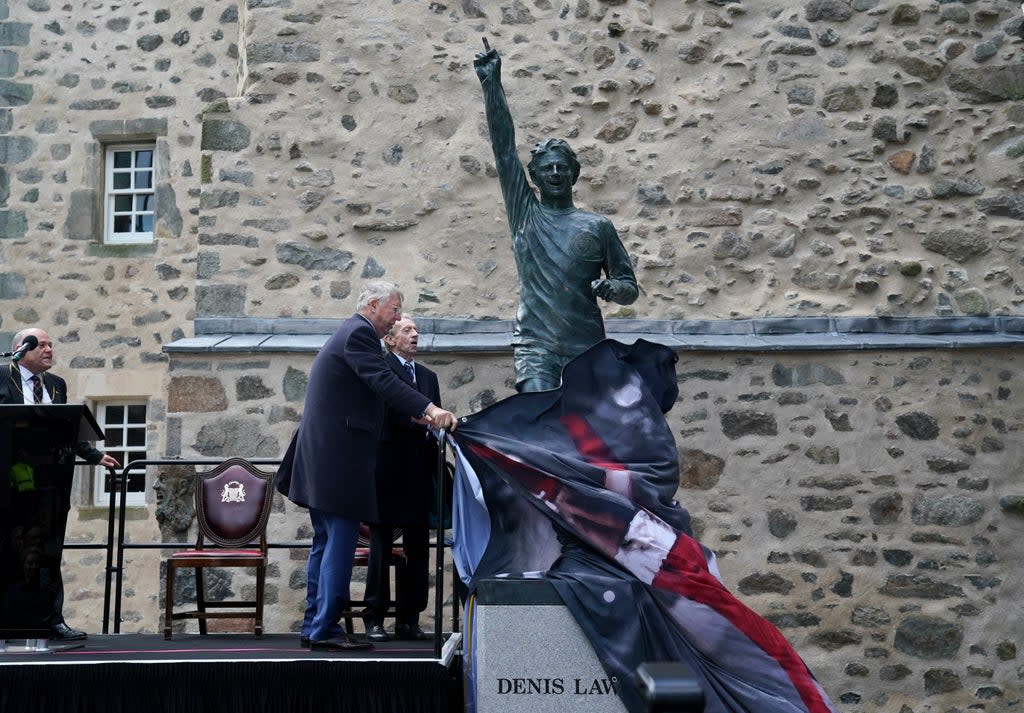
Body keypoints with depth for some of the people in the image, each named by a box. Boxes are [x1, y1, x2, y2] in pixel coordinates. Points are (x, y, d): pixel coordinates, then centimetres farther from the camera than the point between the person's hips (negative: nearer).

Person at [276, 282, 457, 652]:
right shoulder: (359, 334, -11)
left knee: (326, 543, 14)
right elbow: (385, 382, -25)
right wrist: (431, 409, -32)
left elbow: (376, 392, 24)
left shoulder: (350, 333, 22)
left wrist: (417, 415, 16)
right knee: (340, 543, -7)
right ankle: (325, 629, -3)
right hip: (339, 459, -11)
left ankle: (314, 626, 20)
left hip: (323, 459, 11)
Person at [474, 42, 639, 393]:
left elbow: (630, 288, 14)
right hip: (535, 347, -1)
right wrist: (492, 84, 2)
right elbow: (504, 145, 7)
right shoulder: (524, 212, 12)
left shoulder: (598, 226, 12)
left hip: (587, 349, 1)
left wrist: (613, 288, -10)